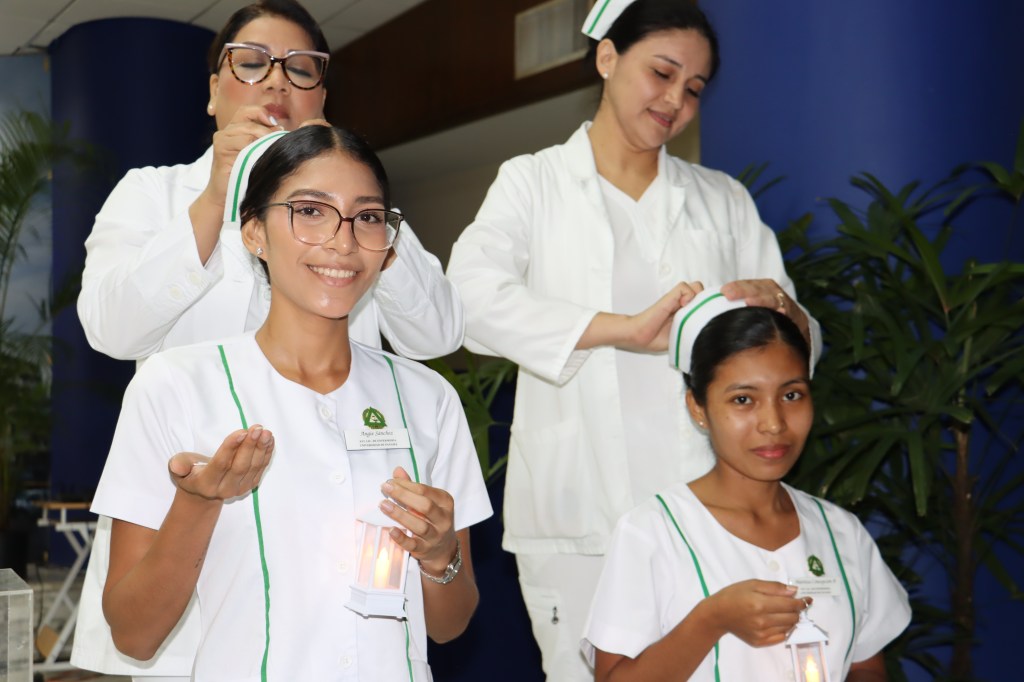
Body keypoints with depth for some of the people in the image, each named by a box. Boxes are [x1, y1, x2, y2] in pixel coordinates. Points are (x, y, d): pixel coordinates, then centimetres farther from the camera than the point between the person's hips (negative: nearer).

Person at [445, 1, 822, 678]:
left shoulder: (723, 200, 15)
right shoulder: (534, 181, 6)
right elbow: (471, 293, -14)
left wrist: (779, 308, -13)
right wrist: (626, 328, -22)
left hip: (702, 503, 2)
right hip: (578, 513, -2)